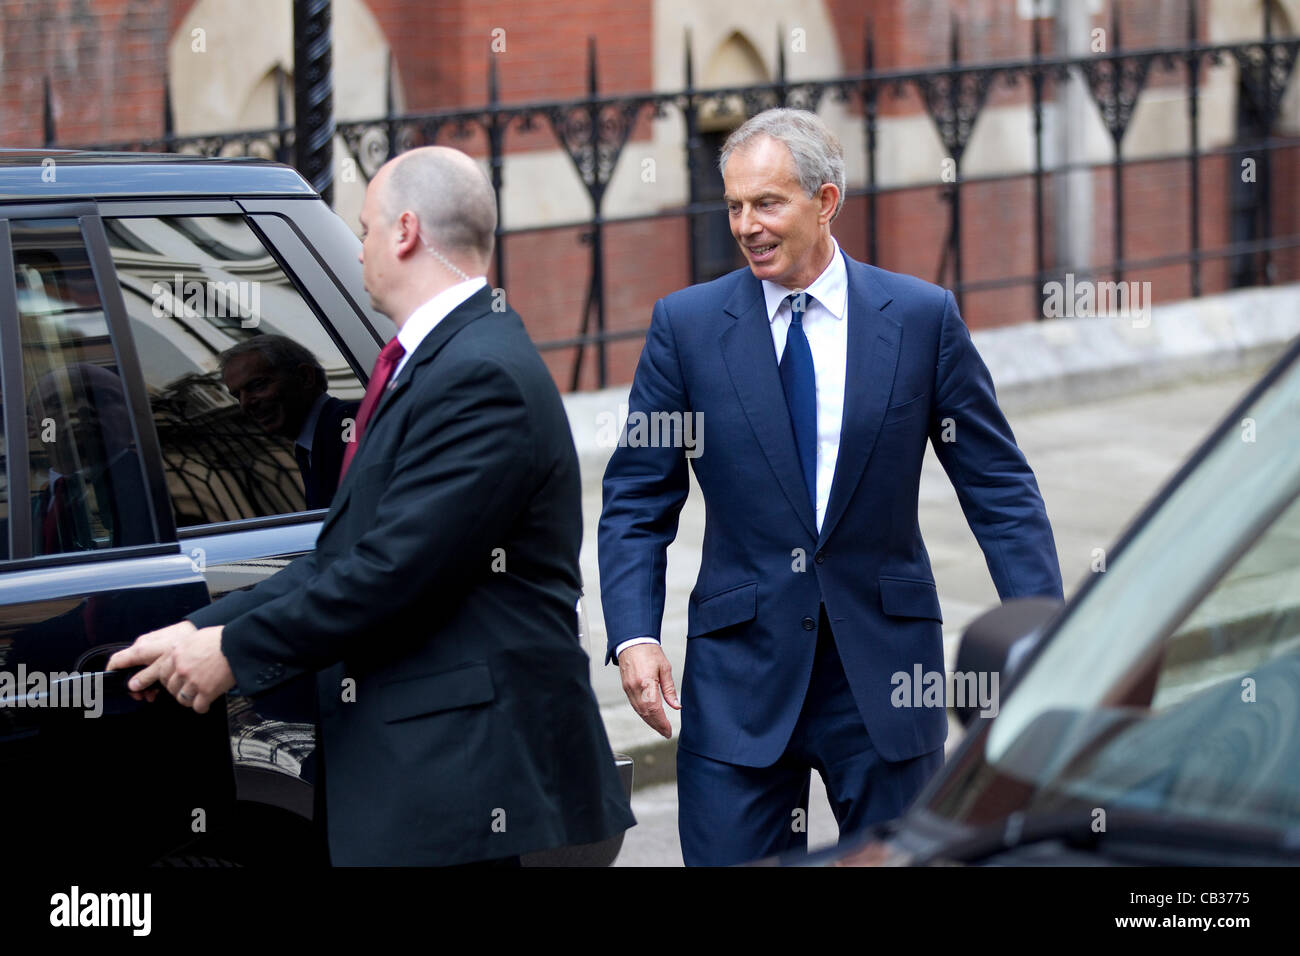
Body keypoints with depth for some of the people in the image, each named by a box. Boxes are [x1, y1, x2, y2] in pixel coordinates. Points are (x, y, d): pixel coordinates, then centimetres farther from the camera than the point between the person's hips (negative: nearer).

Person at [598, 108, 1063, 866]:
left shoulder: (923, 318, 0)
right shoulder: (687, 325, 1)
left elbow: (999, 485, 3)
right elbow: (636, 501, 4)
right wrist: (634, 635, -10)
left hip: (884, 664, 0)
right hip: (741, 675, 0)